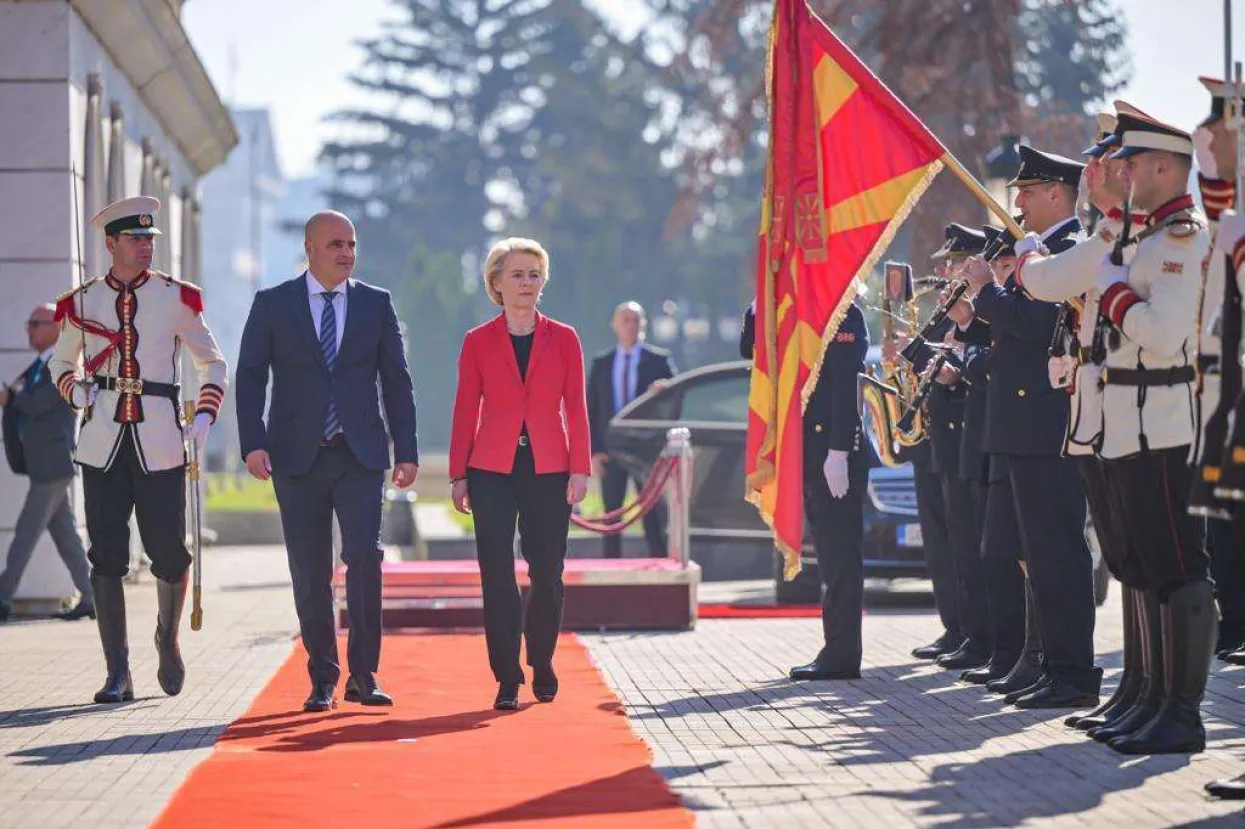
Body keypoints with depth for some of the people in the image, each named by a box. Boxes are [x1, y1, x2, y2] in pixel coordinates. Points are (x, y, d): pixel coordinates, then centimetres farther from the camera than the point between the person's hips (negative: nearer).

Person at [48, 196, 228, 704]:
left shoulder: (175, 298, 4)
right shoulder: (82, 303, 7)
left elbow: (212, 363, 12)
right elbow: (59, 363, 22)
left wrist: (204, 417, -3)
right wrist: (76, 392, 0)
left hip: (160, 445, -1)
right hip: (102, 445, 1)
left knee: (170, 556, 0)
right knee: (107, 560, -2)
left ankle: (168, 638, 30)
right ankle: (117, 674, 3)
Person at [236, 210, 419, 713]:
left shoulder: (376, 304, 8)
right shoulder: (272, 305, 4)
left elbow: (396, 381, 9)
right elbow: (250, 377, 2)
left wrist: (406, 450, 4)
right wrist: (254, 443, -11)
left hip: (360, 454, 0)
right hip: (298, 457, 0)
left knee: (365, 556, -14)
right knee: (310, 572, 3)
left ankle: (363, 675, -6)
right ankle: (323, 680, 12)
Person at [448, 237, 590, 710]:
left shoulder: (563, 339, 6)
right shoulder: (478, 342, 5)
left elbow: (576, 409, 5)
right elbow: (465, 411, 6)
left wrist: (580, 470, -3)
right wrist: (457, 475, 2)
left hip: (549, 471, 1)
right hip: (492, 471, 0)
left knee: (547, 574, 2)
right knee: (498, 576, -5)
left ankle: (541, 665, 22)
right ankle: (507, 680, 1)